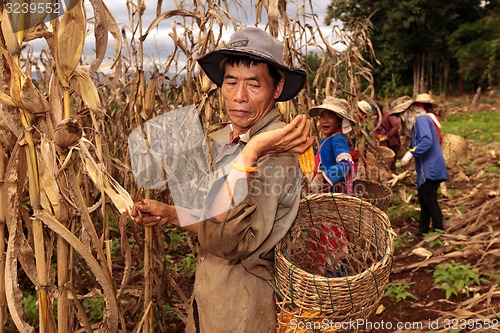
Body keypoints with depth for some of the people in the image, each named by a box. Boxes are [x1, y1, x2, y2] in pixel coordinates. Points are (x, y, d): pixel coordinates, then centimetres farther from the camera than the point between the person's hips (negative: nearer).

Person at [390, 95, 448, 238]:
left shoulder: (421, 120, -14)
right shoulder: (416, 122, 17)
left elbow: (427, 141, -28)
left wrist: (411, 153, -30)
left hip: (431, 169, -10)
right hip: (425, 170, 10)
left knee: (430, 200, -7)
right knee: (424, 201, 15)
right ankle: (423, 232, 25)